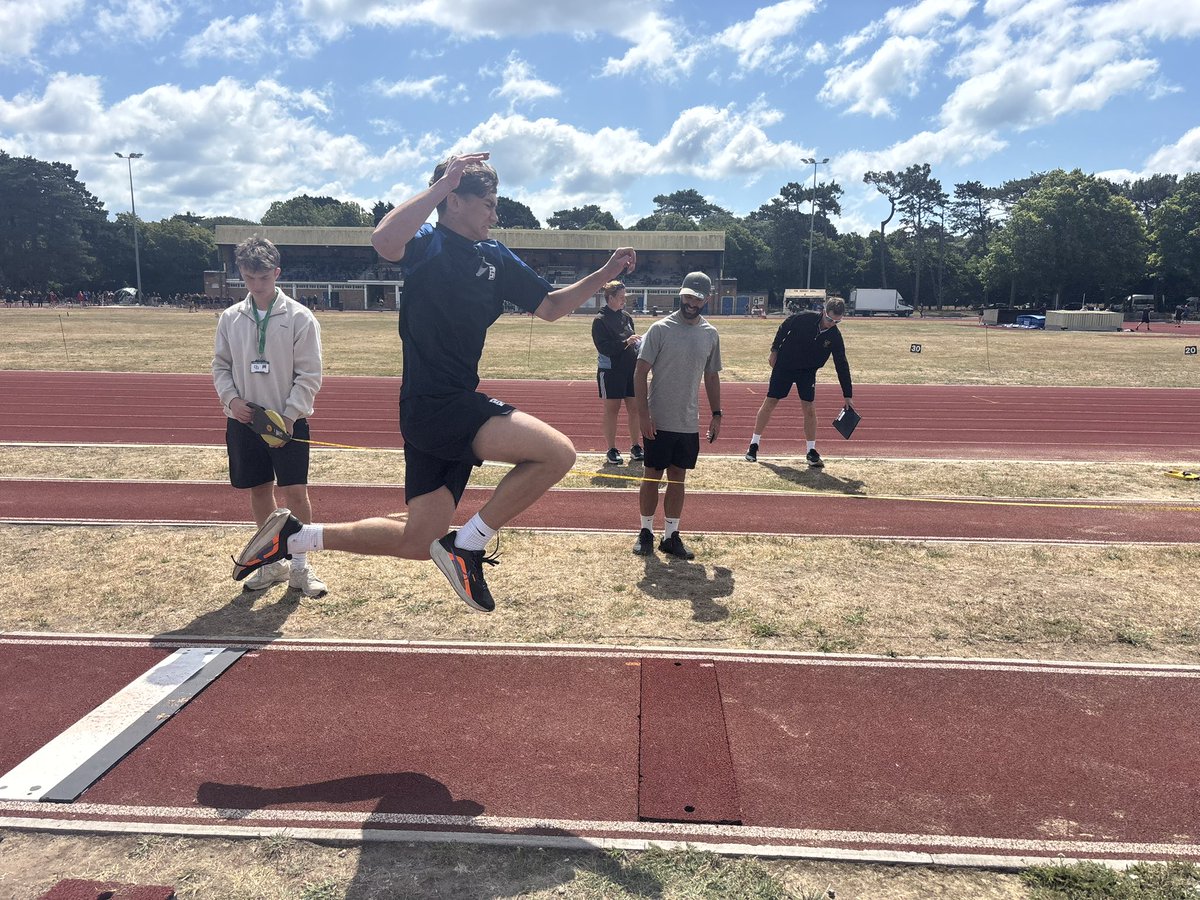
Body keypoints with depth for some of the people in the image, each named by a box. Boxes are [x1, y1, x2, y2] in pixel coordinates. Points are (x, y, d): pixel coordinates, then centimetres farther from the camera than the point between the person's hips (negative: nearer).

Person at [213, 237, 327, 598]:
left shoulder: (299, 317, -7)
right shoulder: (230, 318, 5)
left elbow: (309, 375, -8)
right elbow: (221, 365, 12)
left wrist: (288, 416, -15)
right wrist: (231, 398, -7)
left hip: (288, 421, -3)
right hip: (244, 420, 4)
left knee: (295, 491, -6)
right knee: (259, 490, 11)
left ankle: (299, 566, 9)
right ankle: (272, 562, 26)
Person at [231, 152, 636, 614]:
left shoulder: (495, 258, 15)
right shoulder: (428, 243, -7)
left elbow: (551, 306, 22)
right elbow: (385, 239, -31)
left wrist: (604, 274, 12)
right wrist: (441, 184, -26)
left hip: (455, 409, 8)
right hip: (431, 406, -8)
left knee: (417, 543, 12)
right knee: (558, 452, -19)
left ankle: (294, 536, 25)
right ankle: (468, 545, -6)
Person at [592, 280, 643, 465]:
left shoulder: (626, 317, 11)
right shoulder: (600, 320, -8)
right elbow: (604, 347, -17)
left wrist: (638, 342, 0)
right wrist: (626, 342, -24)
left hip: (630, 370, 6)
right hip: (610, 371, -6)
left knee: (635, 409, 7)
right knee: (611, 410, 2)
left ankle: (635, 447, 18)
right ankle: (612, 451, 9)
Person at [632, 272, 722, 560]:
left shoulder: (711, 335, 6)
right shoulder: (660, 329, -9)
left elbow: (712, 376, 15)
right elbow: (640, 372, -9)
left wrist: (716, 414, 10)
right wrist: (643, 414, -16)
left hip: (689, 424, 4)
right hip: (659, 422, -4)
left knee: (678, 478, 10)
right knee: (652, 475, 5)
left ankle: (671, 536, 19)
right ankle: (646, 532, 20)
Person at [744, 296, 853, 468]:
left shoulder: (835, 337, -14)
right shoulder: (804, 318, -21)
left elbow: (842, 366, -9)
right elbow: (783, 328, -2)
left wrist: (847, 395, -9)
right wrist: (775, 350, 1)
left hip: (807, 372, 1)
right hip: (783, 365, -1)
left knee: (809, 408, -7)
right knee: (770, 402, 0)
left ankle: (811, 451, 6)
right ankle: (754, 445, 9)